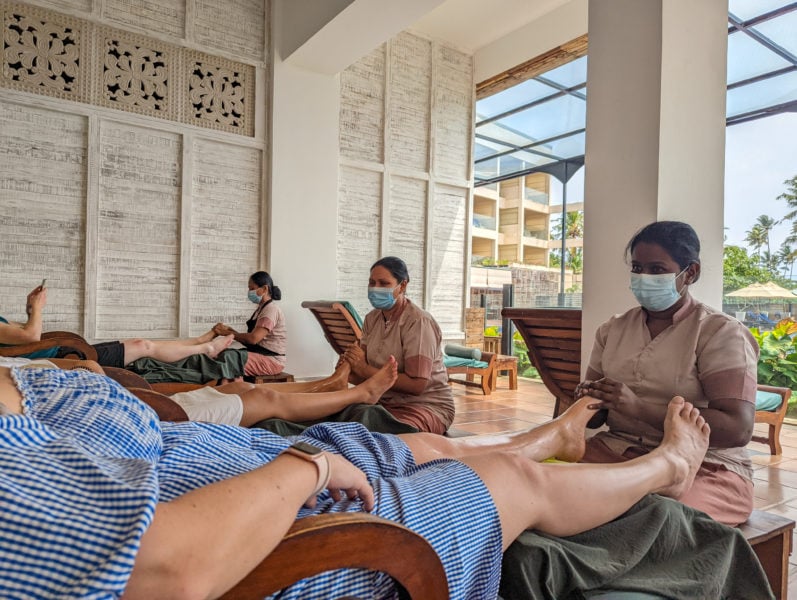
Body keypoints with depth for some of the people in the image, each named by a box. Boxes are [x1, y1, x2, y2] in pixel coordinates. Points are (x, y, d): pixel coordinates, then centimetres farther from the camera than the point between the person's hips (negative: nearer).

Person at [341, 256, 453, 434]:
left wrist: (365, 369, -21)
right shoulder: (371, 319, 6)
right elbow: (363, 375, 1)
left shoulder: (418, 322, -17)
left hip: (426, 405, -5)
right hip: (385, 402, 6)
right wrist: (350, 372, -22)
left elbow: (417, 385, -22)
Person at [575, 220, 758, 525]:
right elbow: (596, 416, 15)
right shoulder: (612, 329, 12)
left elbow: (738, 429, -16)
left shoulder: (722, 332, -3)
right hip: (616, 449, 4)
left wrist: (639, 408, -25)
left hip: (702, 464, -4)